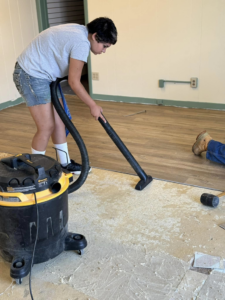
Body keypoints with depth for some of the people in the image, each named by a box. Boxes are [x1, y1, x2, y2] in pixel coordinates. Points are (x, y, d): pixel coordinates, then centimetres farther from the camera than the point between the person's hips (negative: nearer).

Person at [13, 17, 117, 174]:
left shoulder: (78, 32, 9)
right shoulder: (81, 43, -22)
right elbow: (74, 82, -19)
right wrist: (93, 105, -10)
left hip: (43, 74, 10)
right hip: (30, 75, -10)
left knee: (59, 120, 10)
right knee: (47, 127, -8)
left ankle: (65, 164, 21)